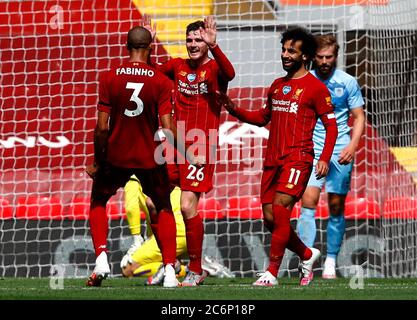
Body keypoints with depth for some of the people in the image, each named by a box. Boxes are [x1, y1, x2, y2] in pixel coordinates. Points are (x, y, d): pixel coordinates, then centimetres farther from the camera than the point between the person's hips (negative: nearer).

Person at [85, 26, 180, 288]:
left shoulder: (109, 78, -9)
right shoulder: (161, 82, -9)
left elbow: (102, 127, -9)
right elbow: (168, 129, -14)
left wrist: (97, 162, 2)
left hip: (116, 157, 0)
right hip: (150, 158, 0)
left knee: (98, 202, 24)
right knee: (164, 210, 19)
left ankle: (101, 258, 6)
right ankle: (170, 271, 9)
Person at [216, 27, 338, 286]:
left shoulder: (315, 87, -3)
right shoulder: (277, 85, 18)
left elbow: (331, 125, -4)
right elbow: (263, 117, 29)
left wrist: (325, 159, -15)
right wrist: (235, 110, 14)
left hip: (297, 159, -7)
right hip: (272, 160, 7)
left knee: (279, 210, -18)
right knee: (270, 218, 4)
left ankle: (272, 273, -13)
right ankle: (307, 255, 26)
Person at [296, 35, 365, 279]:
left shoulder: (348, 82, 0)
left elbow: (359, 117, 3)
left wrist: (352, 145, -11)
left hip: (340, 151, 0)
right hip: (312, 150, 0)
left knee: (336, 208, 3)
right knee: (308, 202, -15)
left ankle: (331, 262, 14)